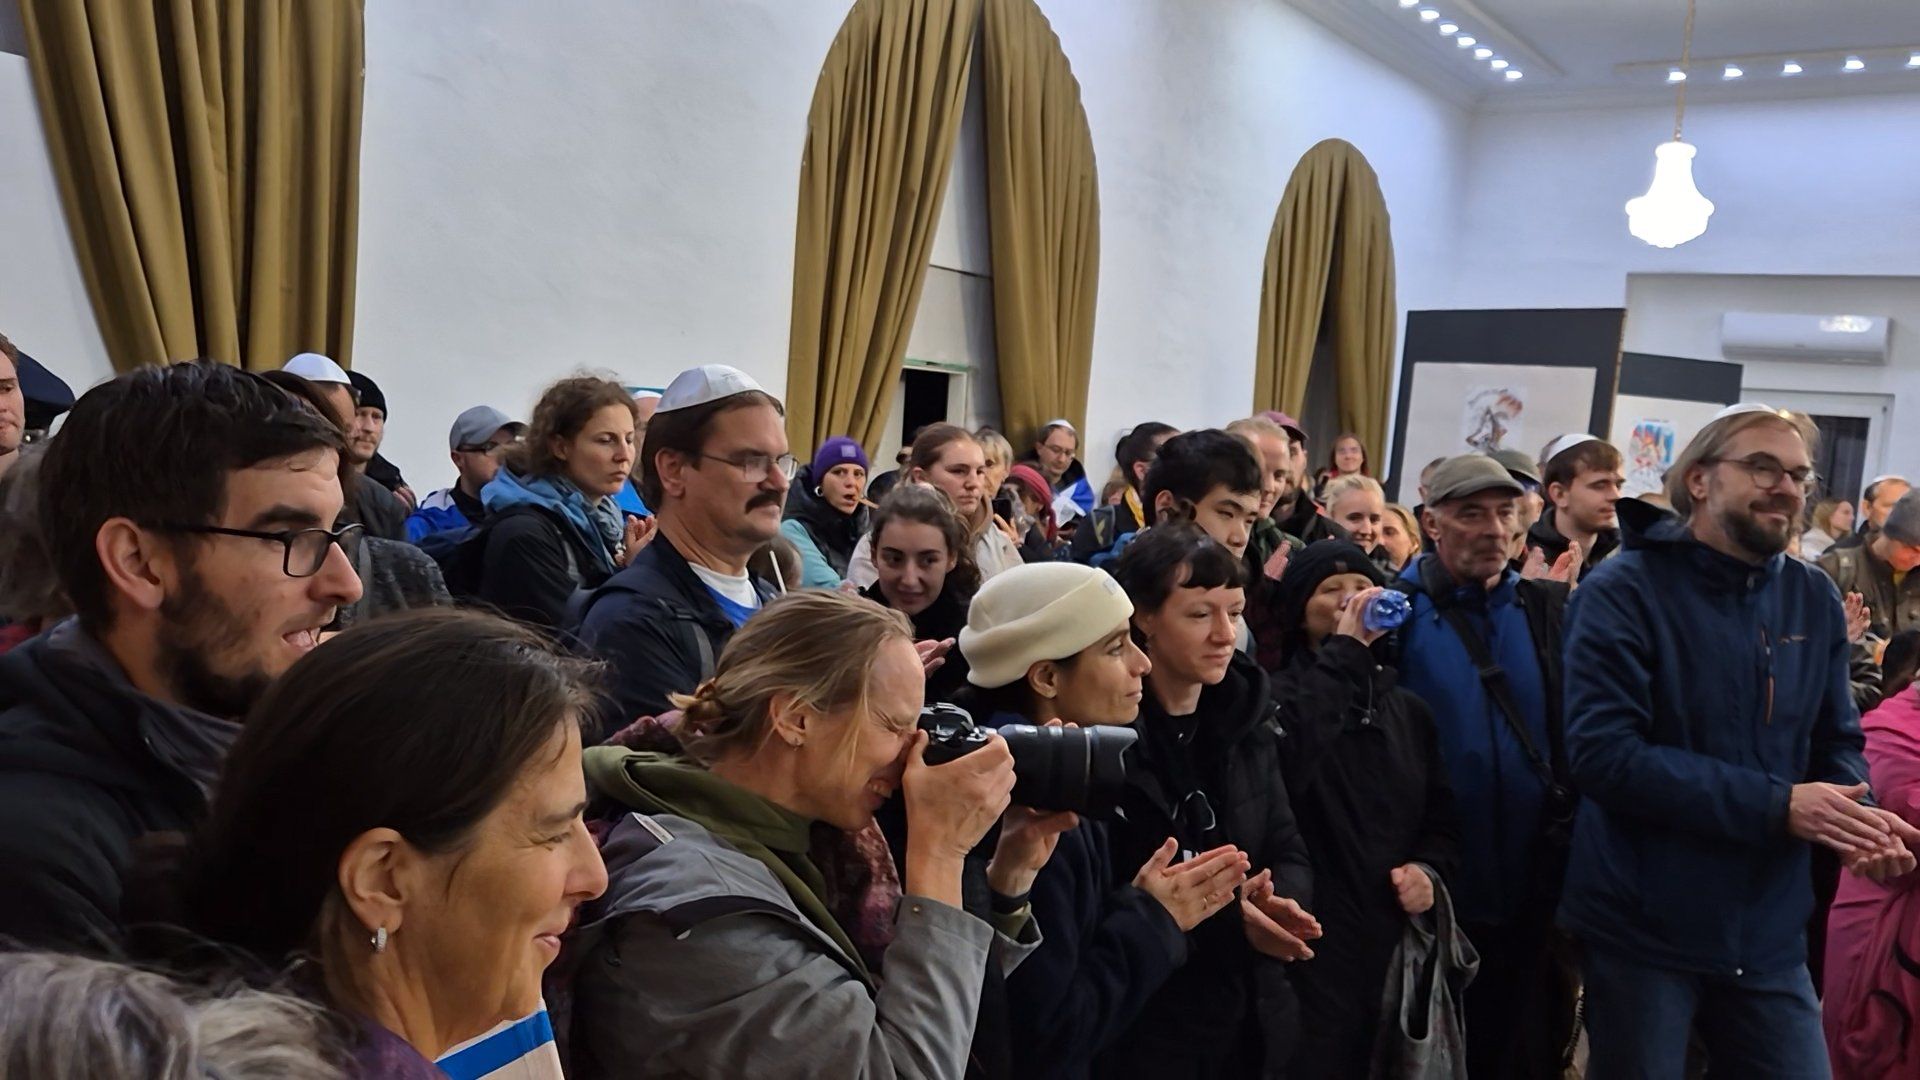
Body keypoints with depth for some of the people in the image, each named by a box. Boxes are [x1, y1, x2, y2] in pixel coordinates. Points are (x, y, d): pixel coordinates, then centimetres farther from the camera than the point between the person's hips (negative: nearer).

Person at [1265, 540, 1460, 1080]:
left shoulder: (1409, 710, 15)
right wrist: (1343, 651, -22)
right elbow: (1286, 761, -28)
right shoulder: (1278, 697, -5)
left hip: (1399, 938, 6)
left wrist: (1431, 868, -2)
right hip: (1313, 942, -6)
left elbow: (1443, 815, 20)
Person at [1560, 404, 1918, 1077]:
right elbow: (1603, 755, -22)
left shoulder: (1816, 602, 4)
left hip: (1769, 935, 5)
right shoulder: (1623, 591, -14)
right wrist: (1776, 805, -24)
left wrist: (1856, 817, -14)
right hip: (1641, 928, -5)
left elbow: (1837, 741, 9)